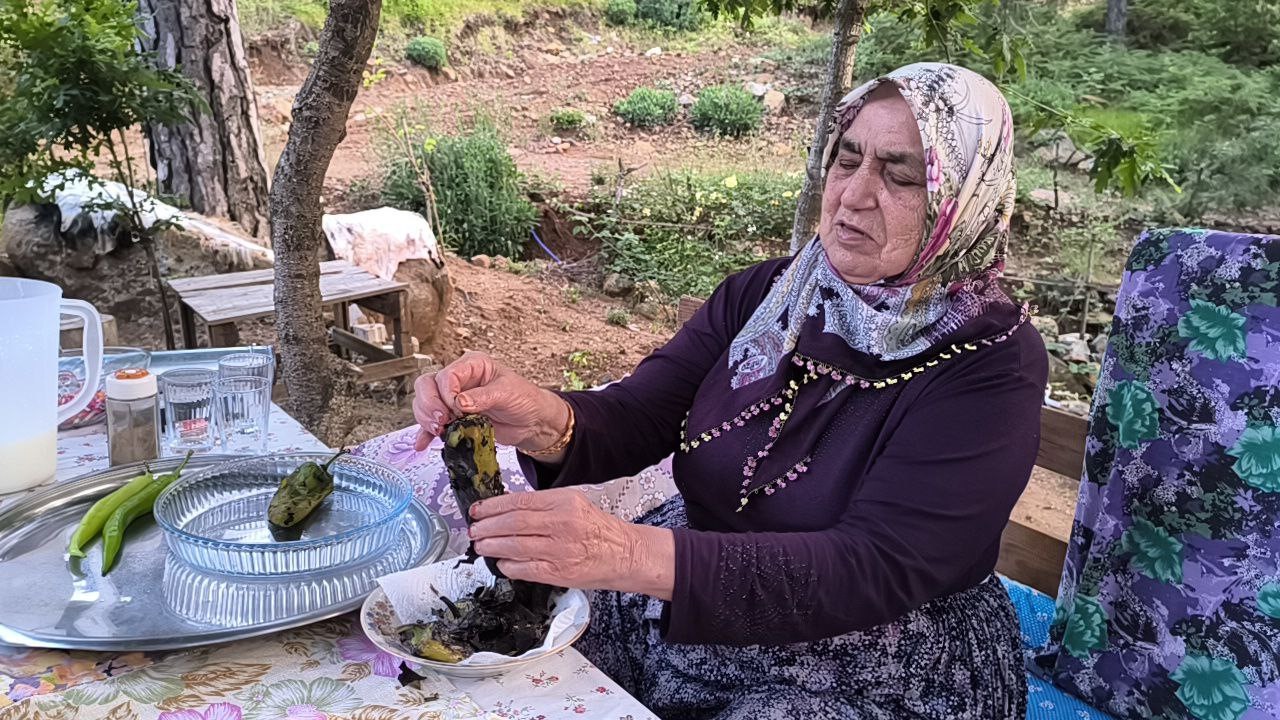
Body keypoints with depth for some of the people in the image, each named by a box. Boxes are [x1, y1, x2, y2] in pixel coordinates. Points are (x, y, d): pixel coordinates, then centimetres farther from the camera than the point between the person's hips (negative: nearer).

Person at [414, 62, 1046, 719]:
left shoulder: (992, 366, -17)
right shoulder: (764, 294, 0)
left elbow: (873, 571, -27)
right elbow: (634, 419, -8)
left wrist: (628, 553, -39)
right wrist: (542, 422, -33)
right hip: (680, 613, 5)